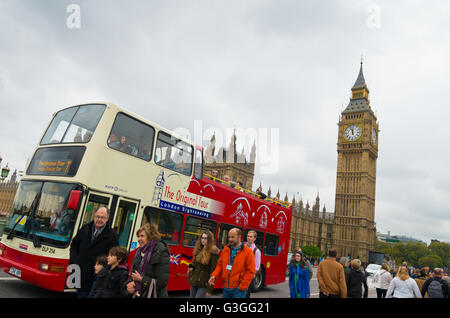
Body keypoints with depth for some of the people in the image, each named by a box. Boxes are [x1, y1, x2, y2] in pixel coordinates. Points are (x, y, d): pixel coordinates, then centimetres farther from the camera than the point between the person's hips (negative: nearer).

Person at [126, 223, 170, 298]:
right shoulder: (140, 252, 8)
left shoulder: (161, 253, -15)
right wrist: (130, 284, -4)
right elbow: (133, 274, 17)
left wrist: (142, 279, -20)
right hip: (138, 295, 7)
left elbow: (162, 282, -19)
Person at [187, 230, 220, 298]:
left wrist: (209, 289, -14)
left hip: (203, 283, -6)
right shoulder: (198, 249, 6)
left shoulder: (213, 252, -13)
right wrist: (191, 267, -4)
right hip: (194, 280, 6)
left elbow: (213, 271, -13)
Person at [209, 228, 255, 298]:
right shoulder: (226, 250, 7)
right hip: (226, 288, 5)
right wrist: (214, 275, -4)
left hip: (238, 290, -5)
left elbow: (250, 272, -10)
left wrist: (242, 287, -12)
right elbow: (220, 264, 13)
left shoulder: (247, 251, -9)